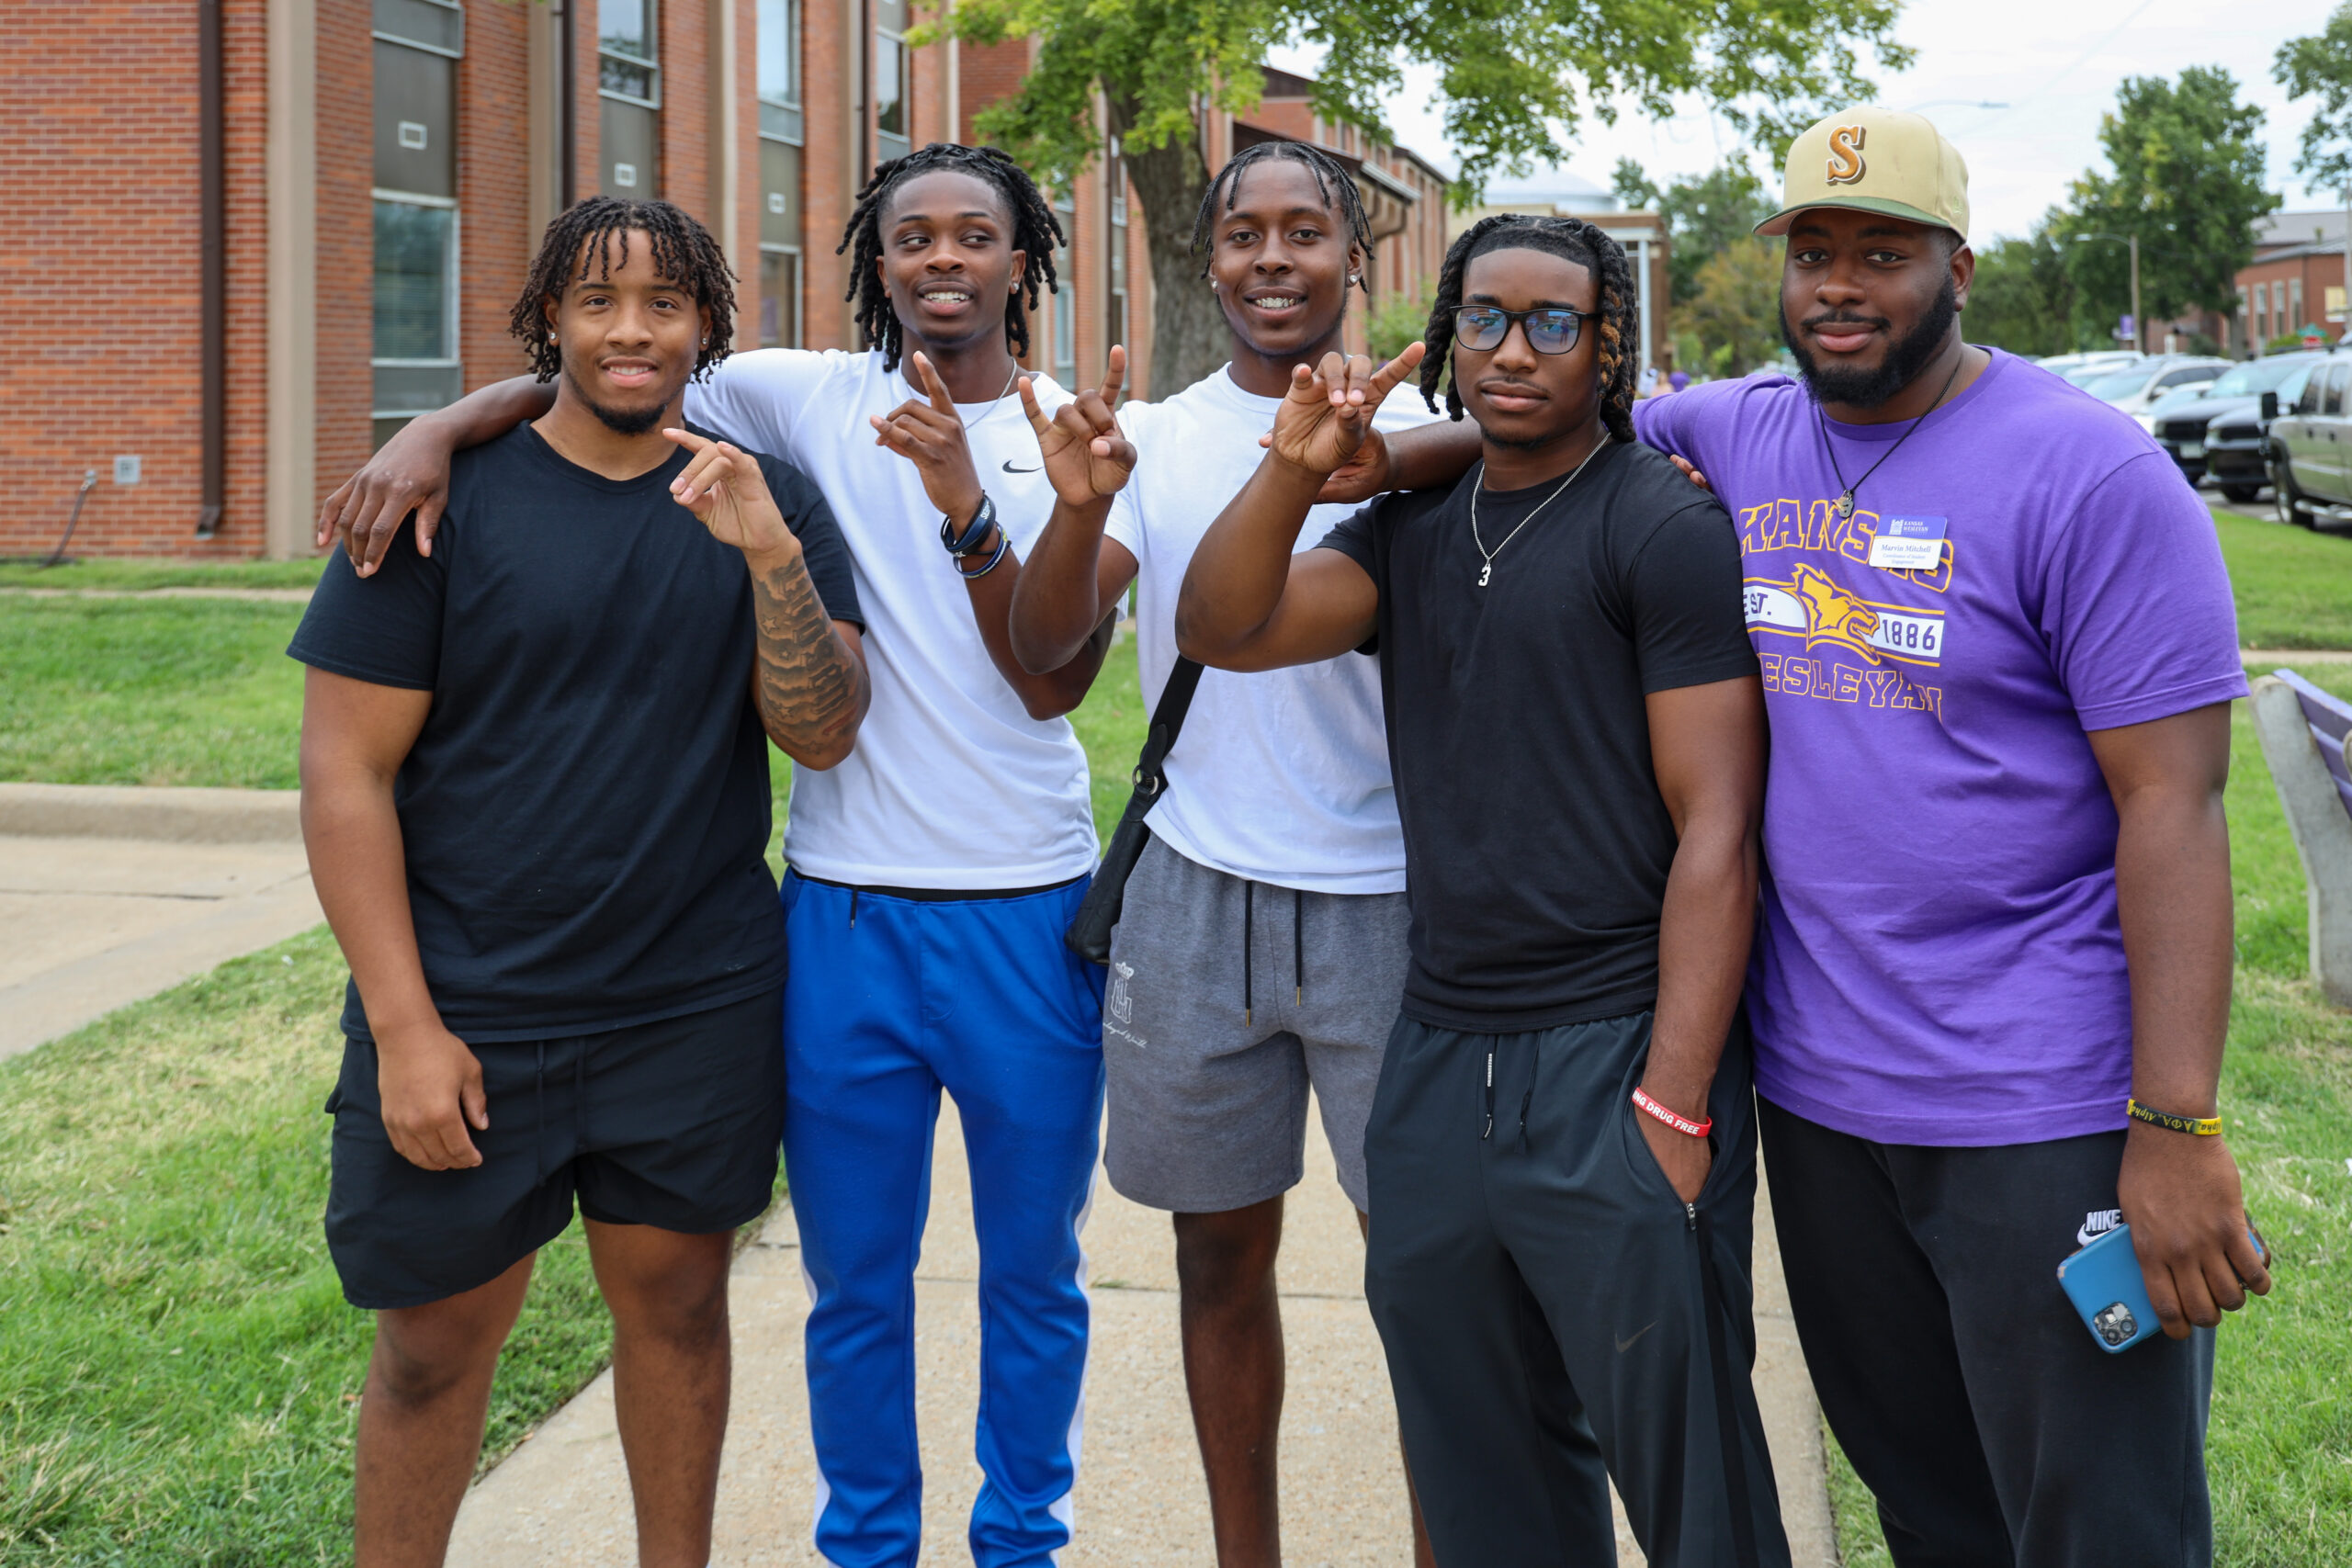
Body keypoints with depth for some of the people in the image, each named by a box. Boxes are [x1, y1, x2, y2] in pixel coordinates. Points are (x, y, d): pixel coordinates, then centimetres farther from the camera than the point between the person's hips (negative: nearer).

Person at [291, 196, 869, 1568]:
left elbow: (823, 734, -4)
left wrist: (770, 556, -21)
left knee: (678, 1300, 13)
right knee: (436, 1338, 6)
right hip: (466, 1006, -2)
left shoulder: (769, 503, 3)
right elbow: (346, 771, -6)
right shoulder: (447, 499, -5)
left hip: (699, 1004, 2)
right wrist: (402, 1026, -11)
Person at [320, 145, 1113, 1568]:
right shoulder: (812, 399, 1)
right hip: (847, 910, 1)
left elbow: (1055, 680, -8)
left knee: (1034, 1267, 13)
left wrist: (969, 508, -22)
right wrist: (441, 426, -15)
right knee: (855, 1275, 12)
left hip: (1031, 914, 0)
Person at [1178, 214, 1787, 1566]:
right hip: (1439, 1055, 6)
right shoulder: (1414, 531, 14)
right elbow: (1222, 631, 1)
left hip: (1616, 1060, -6)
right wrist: (1293, 470, -15)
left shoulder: (1666, 527, -6)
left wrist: (1672, 1103, -17)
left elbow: (1718, 829, -11)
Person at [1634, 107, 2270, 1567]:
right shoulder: (1728, 437, 5)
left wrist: (2175, 1128, -20)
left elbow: (2173, 804, -15)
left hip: (2044, 1116, -5)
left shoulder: (2087, 474, -12)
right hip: (1814, 1084, 6)